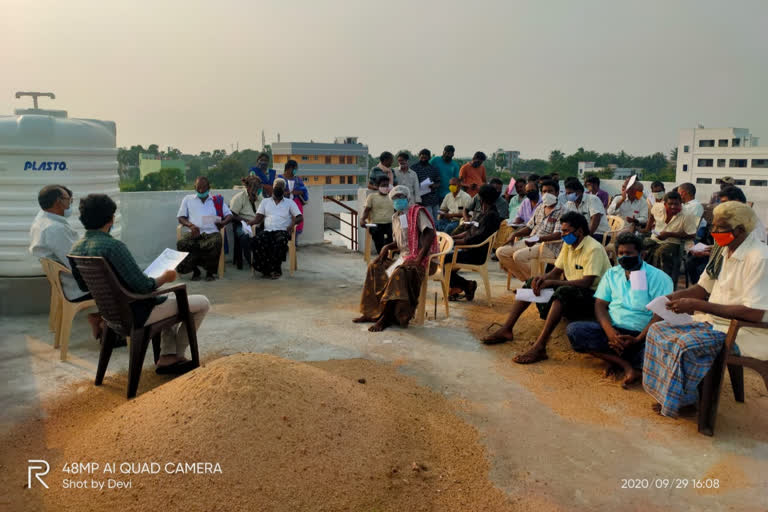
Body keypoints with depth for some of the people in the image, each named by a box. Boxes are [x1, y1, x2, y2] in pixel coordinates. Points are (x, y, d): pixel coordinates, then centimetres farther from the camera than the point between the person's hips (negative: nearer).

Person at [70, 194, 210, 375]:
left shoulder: (76, 249, 0)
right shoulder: (113, 246, -27)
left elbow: (84, 286, 13)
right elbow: (143, 286, -28)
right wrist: (165, 278, -7)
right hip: (136, 313, -9)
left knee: (172, 297, 32)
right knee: (202, 303, 4)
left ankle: (167, 356, 24)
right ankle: (177, 353, 23)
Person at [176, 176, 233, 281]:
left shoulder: (218, 200, 22)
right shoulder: (188, 199, 23)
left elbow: (229, 215, 16)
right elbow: (181, 217, 15)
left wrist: (223, 222, -8)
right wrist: (191, 225, -7)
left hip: (212, 232, -1)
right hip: (194, 233, 1)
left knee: (216, 243, -37)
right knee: (181, 244, -32)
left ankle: (210, 271, -11)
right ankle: (195, 270, -7)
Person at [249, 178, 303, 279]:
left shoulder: (290, 203, 18)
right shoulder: (265, 202, 24)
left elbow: (300, 217, 8)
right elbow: (258, 218, 14)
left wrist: (293, 223, -16)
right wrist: (248, 223, -9)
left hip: (282, 230, -2)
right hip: (267, 230, 2)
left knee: (281, 241, -38)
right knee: (256, 240, -32)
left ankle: (275, 269, -25)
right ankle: (265, 268, -24)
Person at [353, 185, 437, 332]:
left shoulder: (417, 212, -6)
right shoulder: (396, 218, 17)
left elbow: (430, 234, -17)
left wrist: (420, 257, -25)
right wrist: (386, 247, 4)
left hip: (419, 258, -8)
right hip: (404, 257, 8)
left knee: (399, 274, -33)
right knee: (375, 268, -3)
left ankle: (386, 318, -25)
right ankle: (372, 312, -1)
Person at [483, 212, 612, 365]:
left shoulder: (594, 249, -17)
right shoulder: (568, 245, 9)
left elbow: (586, 282, -27)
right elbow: (556, 272, 9)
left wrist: (551, 282, -28)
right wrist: (542, 278, -14)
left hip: (592, 295, -9)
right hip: (570, 291, 9)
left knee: (563, 291, -39)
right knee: (531, 282, 0)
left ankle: (539, 347, -45)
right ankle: (506, 330, -6)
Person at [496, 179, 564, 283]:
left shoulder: (561, 212, -6)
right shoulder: (540, 207, 18)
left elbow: (558, 235, -17)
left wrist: (538, 239, -30)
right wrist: (514, 234, 5)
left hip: (548, 246, -8)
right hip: (530, 242, 8)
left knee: (518, 255, -32)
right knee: (501, 252, -6)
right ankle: (526, 279, -1)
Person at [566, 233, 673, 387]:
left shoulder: (657, 277, 0)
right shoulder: (612, 274, 13)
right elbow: (600, 305, 5)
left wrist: (637, 340, -21)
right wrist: (609, 331, -15)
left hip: (642, 334, -4)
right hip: (613, 330, 5)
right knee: (573, 330, -22)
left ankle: (616, 359, -13)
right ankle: (627, 365, -22)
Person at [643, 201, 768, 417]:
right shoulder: (725, 251, 8)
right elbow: (702, 288, 16)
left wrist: (698, 305, -26)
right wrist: (674, 297, -5)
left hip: (743, 333, -9)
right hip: (713, 322, 9)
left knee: (685, 345, -27)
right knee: (658, 330, -3)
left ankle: (682, 401, -2)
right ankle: (668, 393, 7)